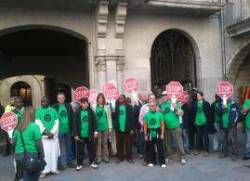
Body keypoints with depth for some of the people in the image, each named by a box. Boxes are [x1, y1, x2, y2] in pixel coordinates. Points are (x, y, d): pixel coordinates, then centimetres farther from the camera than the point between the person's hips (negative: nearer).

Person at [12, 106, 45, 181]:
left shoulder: (18, 127, 3)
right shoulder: (34, 126, -13)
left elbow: (13, 141, 7)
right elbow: (39, 143, -13)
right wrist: (42, 155, -5)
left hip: (19, 155, 5)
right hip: (31, 155, -5)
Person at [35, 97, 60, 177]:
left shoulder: (53, 110, 8)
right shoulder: (38, 111, 3)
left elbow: (56, 122, 3)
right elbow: (38, 123, -5)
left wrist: (52, 133, -9)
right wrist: (47, 132, -14)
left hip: (53, 135, 2)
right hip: (43, 136, -2)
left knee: (54, 152, 7)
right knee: (44, 153, -3)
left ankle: (54, 168, 19)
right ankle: (45, 170, 6)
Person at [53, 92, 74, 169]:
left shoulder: (68, 106, 4)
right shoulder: (54, 107, -5)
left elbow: (71, 118, 5)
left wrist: (72, 129, 1)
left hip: (67, 130, 3)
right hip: (59, 130, -3)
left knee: (69, 147, 13)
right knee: (59, 148, 5)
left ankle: (69, 161, 26)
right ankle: (59, 163, 16)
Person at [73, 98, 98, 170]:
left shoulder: (91, 112, 0)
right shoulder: (78, 113, -4)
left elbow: (94, 122, 4)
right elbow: (75, 124, -4)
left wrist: (95, 132, 0)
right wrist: (75, 134, -7)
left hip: (89, 135, 2)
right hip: (80, 135, -1)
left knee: (91, 149, 12)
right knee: (80, 150, 7)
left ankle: (92, 162, 26)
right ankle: (79, 164, 19)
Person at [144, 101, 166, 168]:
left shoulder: (159, 114, -4)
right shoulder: (147, 115, -1)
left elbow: (162, 125, 1)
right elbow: (145, 125, 4)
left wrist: (162, 134, -2)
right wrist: (145, 135, 4)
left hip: (158, 132, -1)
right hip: (150, 133, 2)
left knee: (160, 147, 0)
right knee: (150, 148, 9)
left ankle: (162, 162, 9)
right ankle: (152, 162, 22)